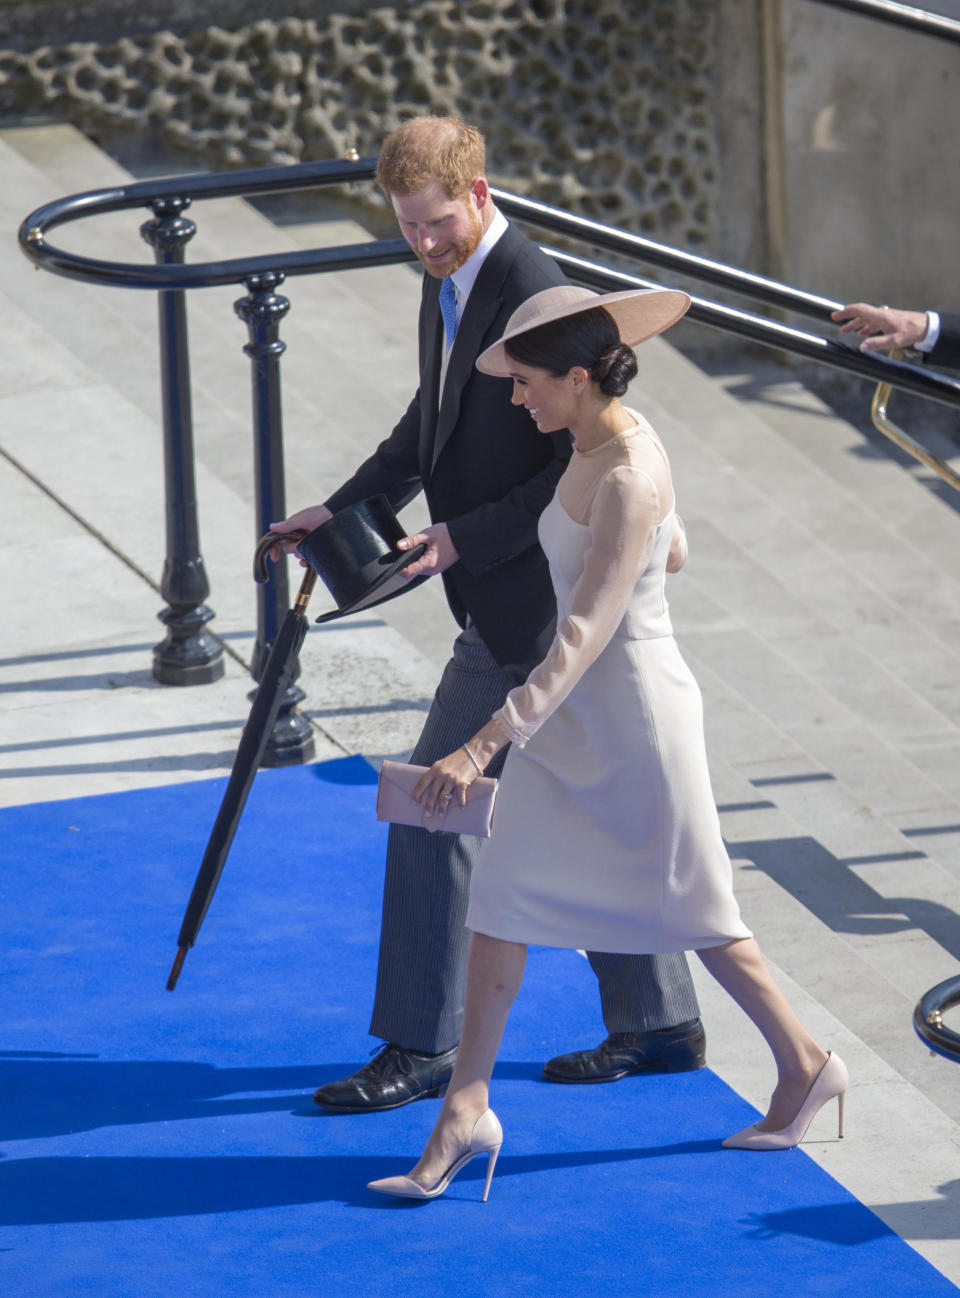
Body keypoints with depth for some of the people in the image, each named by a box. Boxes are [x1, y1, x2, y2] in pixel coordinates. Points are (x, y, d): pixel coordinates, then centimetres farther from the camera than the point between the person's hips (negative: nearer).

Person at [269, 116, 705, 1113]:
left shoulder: (537, 297, -22)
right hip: (506, 595, 10)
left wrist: (462, 541, -22)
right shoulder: (448, 283, 9)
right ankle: (657, 1022, 23)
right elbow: (433, 425, 23)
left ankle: (422, 1047, 3)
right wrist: (343, 509, 12)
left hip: (527, 600, -10)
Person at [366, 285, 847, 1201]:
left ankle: (804, 1066, 29)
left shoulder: (628, 479, -26)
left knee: (690, 912, 9)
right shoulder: (598, 446, 1)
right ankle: (466, 1109, 7)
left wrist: (487, 745, -36)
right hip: (575, 713, 9)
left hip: (633, 713, -9)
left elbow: (586, 636, -31)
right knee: (502, 895, 4)